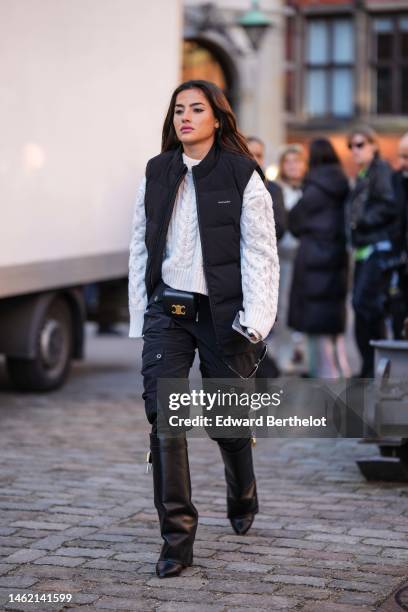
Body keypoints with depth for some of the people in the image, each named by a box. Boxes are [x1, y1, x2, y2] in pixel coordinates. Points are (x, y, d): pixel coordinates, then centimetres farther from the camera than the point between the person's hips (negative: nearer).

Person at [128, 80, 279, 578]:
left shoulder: (242, 177, -3)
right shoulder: (156, 176, 8)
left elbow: (260, 252, -6)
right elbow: (140, 249, 11)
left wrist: (254, 322, -13)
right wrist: (139, 319, 7)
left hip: (222, 313, -2)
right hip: (167, 310, 3)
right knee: (164, 416, -10)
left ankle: (243, 497, 41)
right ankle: (176, 537, -5)